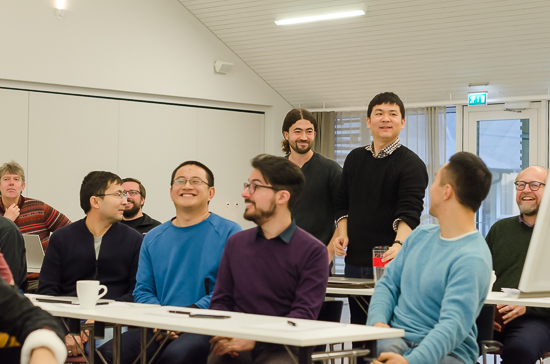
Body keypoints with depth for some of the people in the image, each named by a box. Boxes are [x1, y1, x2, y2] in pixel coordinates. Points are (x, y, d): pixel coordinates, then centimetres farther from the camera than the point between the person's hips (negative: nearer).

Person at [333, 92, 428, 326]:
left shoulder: (411, 164, -5)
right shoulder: (355, 159, 14)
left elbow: (409, 213, -18)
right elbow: (342, 204, 19)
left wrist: (399, 244, -35)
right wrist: (342, 234, 1)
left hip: (390, 263, -5)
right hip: (354, 261, 6)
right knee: (357, 326, 10)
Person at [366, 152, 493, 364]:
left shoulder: (472, 258, -15)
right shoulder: (420, 235, 13)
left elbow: (453, 325, -24)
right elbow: (388, 283, 15)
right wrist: (377, 322, -7)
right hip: (396, 340, 6)